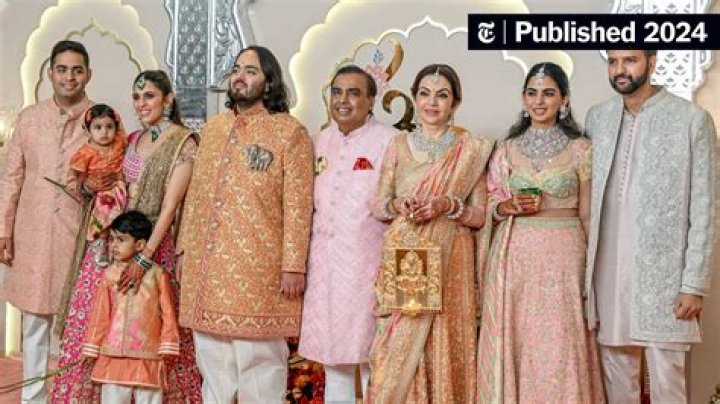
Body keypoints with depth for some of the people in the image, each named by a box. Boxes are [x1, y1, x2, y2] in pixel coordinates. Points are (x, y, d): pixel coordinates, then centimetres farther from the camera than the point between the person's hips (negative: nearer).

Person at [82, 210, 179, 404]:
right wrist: (92, 346, 6)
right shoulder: (110, 274, 2)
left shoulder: (156, 274, -4)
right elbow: (100, 313, 5)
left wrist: (168, 345, -2)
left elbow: (167, 312, 0)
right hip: (114, 353, 2)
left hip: (148, 354, -2)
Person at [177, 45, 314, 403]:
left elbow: (297, 205, -9)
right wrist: (185, 249, 12)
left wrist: (293, 265, -14)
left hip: (257, 267, -6)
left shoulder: (290, 132, -4)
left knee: (257, 356, -1)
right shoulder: (213, 127, 14)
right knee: (212, 356, 13)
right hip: (205, 265, 6)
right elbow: (196, 194, 16)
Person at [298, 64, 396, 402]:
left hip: (367, 261, -6)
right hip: (324, 261, 6)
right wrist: (302, 261, 14)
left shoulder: (388, 141, -8)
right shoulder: (322, 141, 11)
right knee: (330, 347, 14)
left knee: (368, 350, 1)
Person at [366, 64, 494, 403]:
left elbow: (480, 214, 3)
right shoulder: (399, 144, 8)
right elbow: (377, 206, 9)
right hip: (403, 258, 1)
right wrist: (397, 205, -12)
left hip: (449, 260, -1)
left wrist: (449, 205, -15)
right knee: (397, 346, 0)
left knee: (443, 345, 1)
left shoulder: (471, 149, 3)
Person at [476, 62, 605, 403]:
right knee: (512, 342, 4)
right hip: (514, 253, 2)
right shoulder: (508, 149, 8)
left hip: (563, 254, -2)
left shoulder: (580, 148, 3)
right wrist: (509, 207, -8)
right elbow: (491, 206, 13)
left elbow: (587, 214, 5)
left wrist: (588, 263, 2)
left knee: (559, 346, -1)